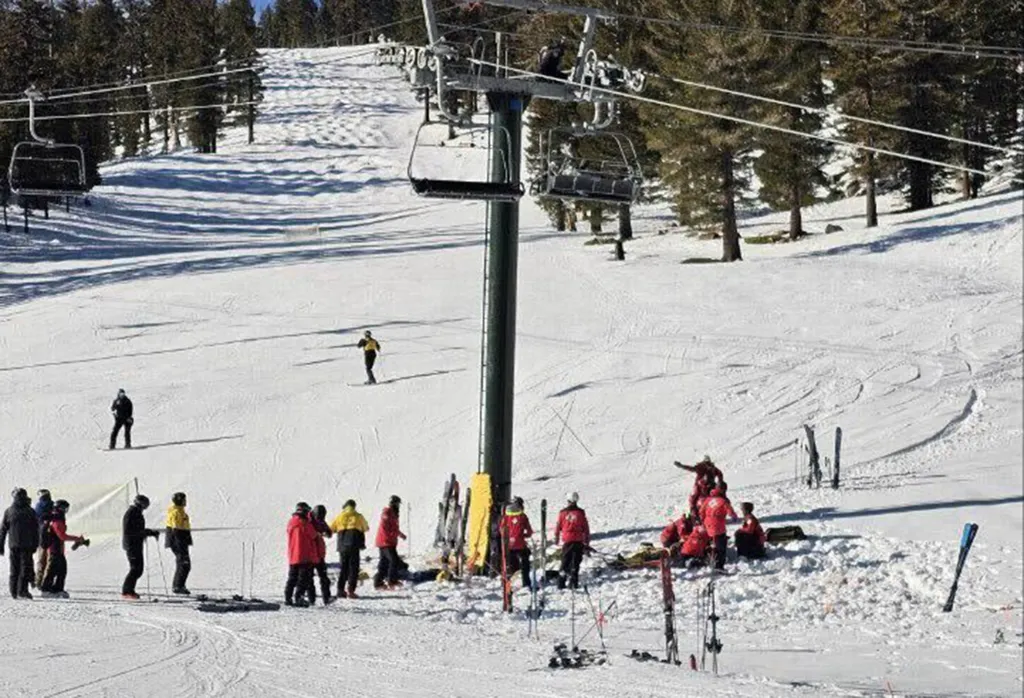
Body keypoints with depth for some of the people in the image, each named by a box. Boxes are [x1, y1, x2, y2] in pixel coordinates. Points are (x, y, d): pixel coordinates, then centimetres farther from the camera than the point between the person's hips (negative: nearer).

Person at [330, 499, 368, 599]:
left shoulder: (339, 517, 7)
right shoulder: (358, 516, 3)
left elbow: (330, 529, 10)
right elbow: (366, 528, 16)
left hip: (342, 546, 3)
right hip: (354, 546, -3)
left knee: (344, 568, 14)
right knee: (353, 568, -1)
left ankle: (340, 590, 9)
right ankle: (350, 590, -13)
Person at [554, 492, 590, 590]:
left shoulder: (563, 513, -2)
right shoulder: (580, 513, -4)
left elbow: (558, 527, 5)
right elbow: (586, 528, 0)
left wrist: (556, 539, 19)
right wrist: (587, 542, 8)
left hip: (567, 541, 1)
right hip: (578, 541, -1)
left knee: (565, 563, 9)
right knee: (575, 563, 5)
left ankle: (561, 583, 3)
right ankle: (573, 583, 1)